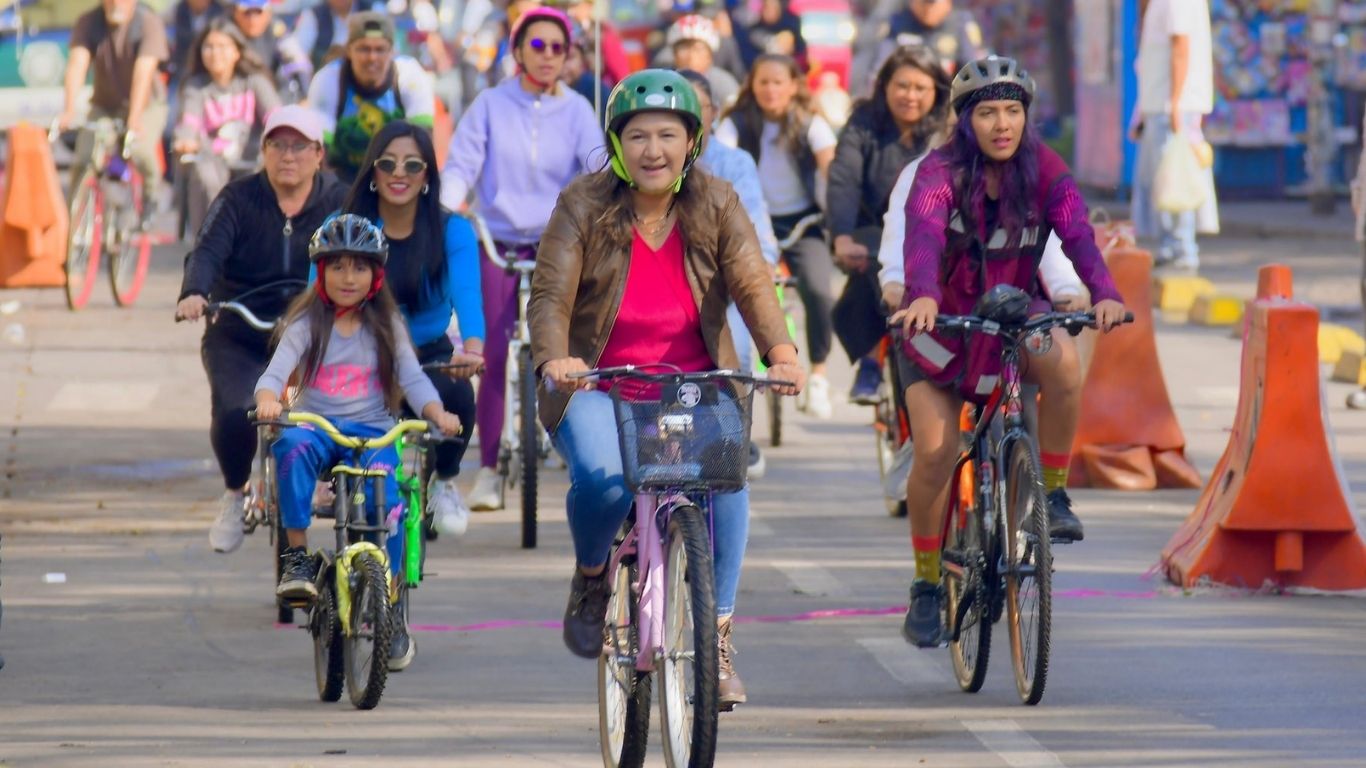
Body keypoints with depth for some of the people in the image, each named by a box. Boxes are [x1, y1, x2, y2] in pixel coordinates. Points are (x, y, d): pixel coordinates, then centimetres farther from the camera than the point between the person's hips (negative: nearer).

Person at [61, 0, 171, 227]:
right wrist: (68, 112, -42)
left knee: (141, 151, -27)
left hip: (146, 105, -3)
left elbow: (143, 72, -33)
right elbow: (77, 64, -27)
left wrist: (134, 119, -44)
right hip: (104, 105, 3)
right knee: (83, 161, -16)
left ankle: (149, 198, 3)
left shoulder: (149, 23, -23)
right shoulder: (88, 23, -16)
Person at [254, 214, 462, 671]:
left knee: (386, 499, -27)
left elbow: (413, 379, 1)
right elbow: (277, 371, -9)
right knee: (292, 446, -37)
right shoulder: (307, 324, 5)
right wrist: (267, 400, -33)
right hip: (317, 426, -1)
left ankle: (392, 614, -14)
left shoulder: (387, 327, 10)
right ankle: (297, 557, -29)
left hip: (372, 432, 1)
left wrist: (438, 413, -21)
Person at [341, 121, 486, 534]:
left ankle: (444, 484, -2)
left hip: (429, 356, 0)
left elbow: (467, 294, -24)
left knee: (457, 393, -32)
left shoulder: (452, 231, -8)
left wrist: (473, 347, -46)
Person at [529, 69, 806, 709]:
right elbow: (550, 296, -14)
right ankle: (590, 578, 3)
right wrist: (554, 359, -36)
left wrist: (781, 353, -34)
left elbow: (751, 285, -14)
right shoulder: (583, 206, -5)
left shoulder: (715, 206, -1)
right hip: (598, 387, -1)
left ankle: (716, 641, -15)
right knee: (603, 479, -32)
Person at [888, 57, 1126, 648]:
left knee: (1064, 365, -32)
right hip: (942, 319, -1)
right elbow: (923, 234, -36)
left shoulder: (1043, 170, -11)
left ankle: (1053, 493, -11)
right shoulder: (940, 173, -18)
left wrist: (1104, 294, -45)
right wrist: (922, 295, -56)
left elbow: (1076, 232, -26)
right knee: (935, 450, -14)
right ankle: (926, 589, 4)